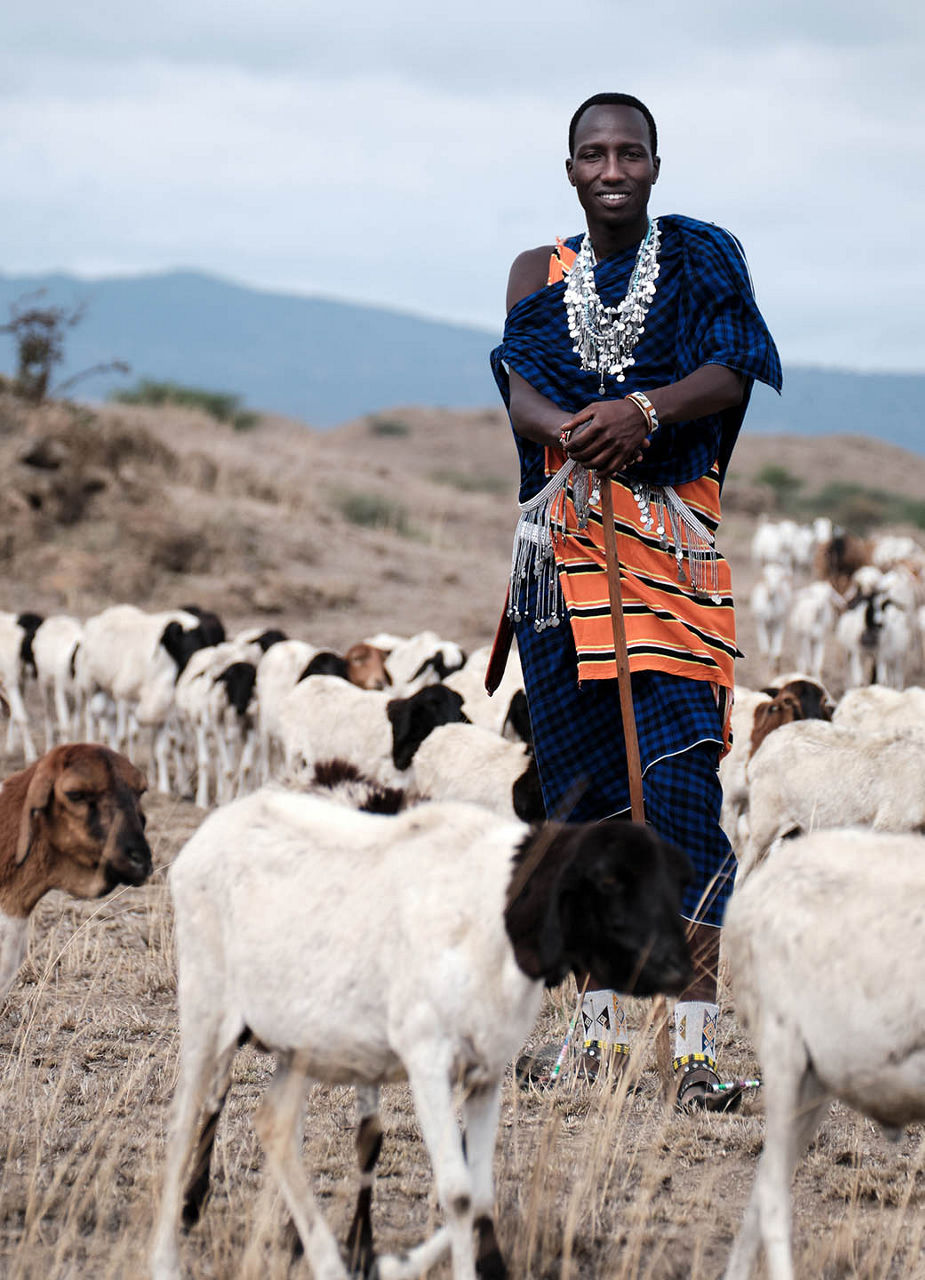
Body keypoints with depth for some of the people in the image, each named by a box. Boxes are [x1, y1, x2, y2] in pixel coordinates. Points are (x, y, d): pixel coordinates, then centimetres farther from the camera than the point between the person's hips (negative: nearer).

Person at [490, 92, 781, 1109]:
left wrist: (643, 411, -24)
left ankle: (696, 1041, -16)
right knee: (577, 779, 5)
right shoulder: (539, 273, 15)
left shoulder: (702, 260, 8)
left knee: (681, 777, -13)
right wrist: (573, 434, -21)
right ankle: (599, 1031, 15)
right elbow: (520, 395, 0)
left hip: (675, 541, -3)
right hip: (564, 545, 3)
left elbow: (729, 376, -6)